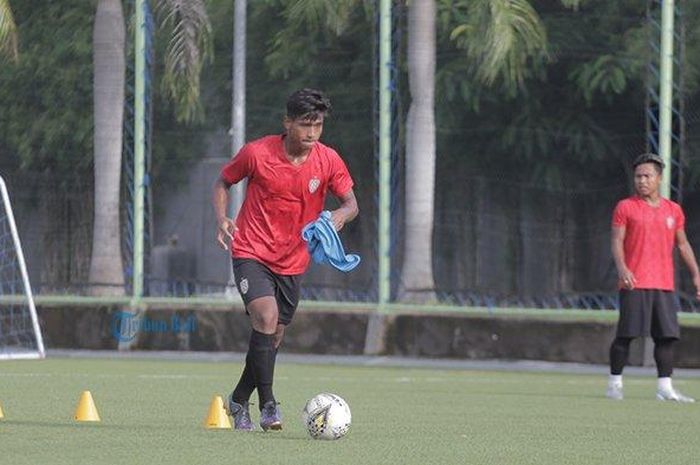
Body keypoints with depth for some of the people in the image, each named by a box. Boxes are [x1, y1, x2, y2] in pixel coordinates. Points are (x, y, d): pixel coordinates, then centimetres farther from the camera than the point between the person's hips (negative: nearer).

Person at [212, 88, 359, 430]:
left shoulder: (328, 161, -6)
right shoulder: (257, 153, -12)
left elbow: (351, 203, 0)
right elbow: (223, 182, 4)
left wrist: (341, 216, -24)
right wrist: (222, 219, -13)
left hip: (292, 261, 4)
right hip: (252, 252, -4)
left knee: (273, 337, 10)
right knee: (266, 317, -25)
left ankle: (239, 400, 31)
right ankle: (268, 405, -20)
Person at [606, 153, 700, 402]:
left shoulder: (673, 210, 13)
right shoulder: (625, 207, 1)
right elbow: (617, 241, -5)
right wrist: (622, 267, -21)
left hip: (665, 285, 4)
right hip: (634, 284, -4)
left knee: (667, 335, -1)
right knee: (626, 334, -5)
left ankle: (664, 387, 2)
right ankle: (615, 383, 5)